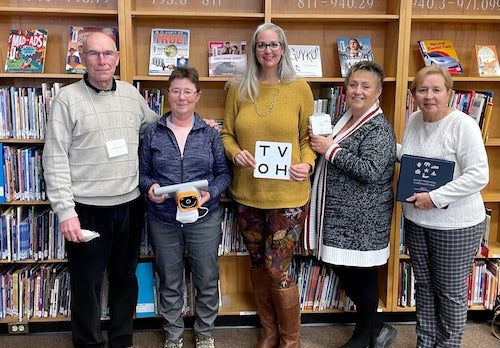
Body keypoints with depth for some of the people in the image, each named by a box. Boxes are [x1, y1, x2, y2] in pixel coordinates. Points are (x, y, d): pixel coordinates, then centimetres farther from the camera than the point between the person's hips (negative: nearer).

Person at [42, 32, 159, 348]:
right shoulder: (67, 99, -7)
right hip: (88, 210, -4)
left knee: (125, 278, 18)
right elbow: (55, 160, -10)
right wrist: (65, 211, -16)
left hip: (130, 206, 5)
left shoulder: (131, 94, 7)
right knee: (87, 284, 9)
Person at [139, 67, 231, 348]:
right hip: (163, 219, 1)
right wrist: (150, 187, -15)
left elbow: (224, 172, 2)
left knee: (207, 280, 11)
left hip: (204, 218, 0)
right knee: (170, 282, 14)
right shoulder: (153, 132, 1)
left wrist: (211, 193, -16)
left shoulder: (210, 133, 0)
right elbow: (143, 172, 6)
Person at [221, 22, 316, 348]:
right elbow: (227, 134, 8)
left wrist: (307, 164, -15)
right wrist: (235, 153, -12)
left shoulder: (299, 88, -1)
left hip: (288, 195, -3)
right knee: (258, 266, 14)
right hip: (248, 193, 3)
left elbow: (308, 137, 3)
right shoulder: (239, 89, 4)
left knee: (277, 270, 0)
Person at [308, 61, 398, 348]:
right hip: (343, 215, 9)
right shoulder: (348, 119, 12)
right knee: (343, 270, 15)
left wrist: (331, 149, -21)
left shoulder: (378, 128, -15)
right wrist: (321, 141, 5)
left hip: (363, 218, -9)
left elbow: (371, 172, -27)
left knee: (361, 274, 5)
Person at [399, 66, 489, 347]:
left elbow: (479, 176, -21)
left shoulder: (463, 125, -17)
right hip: (416, 221, 6)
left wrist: (436, 197, -25)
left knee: (450, 292, 9)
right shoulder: (414, 120, 4)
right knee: (424, 285, 18)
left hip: (456, 225, -6)